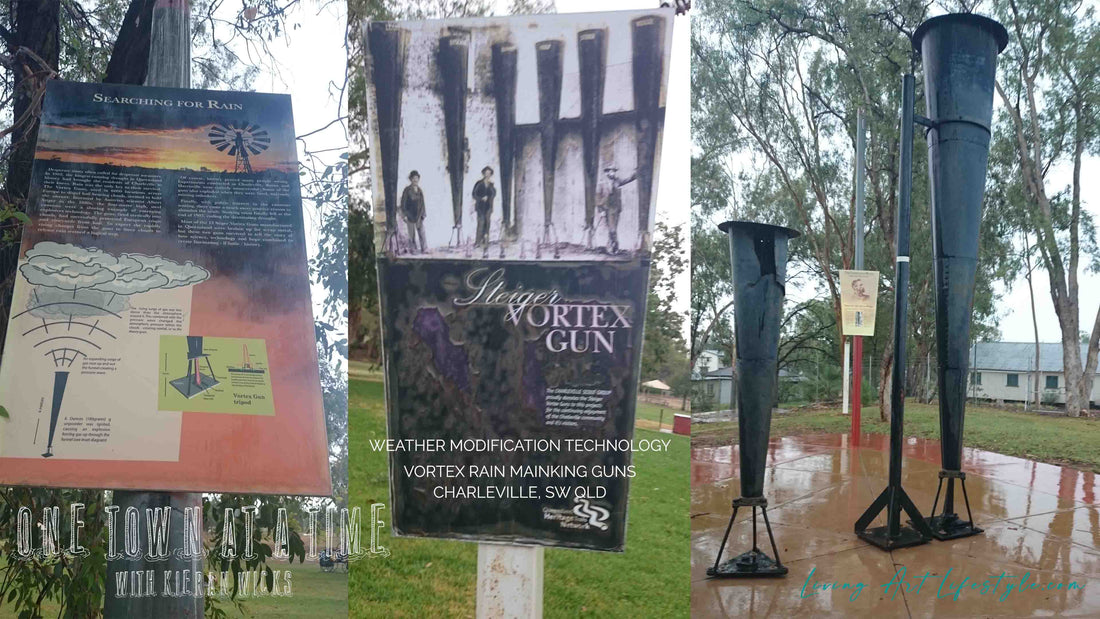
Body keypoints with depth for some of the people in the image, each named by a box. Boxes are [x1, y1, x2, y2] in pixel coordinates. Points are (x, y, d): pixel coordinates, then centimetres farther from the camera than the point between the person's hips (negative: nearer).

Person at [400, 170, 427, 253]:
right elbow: (403, 203, -8)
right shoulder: (407, 190, -8)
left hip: (419, 215, 4)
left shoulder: (420, 190, 6)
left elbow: (422, 203, 12)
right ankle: (413, 249, 15)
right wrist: (404, 215, -13)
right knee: (412, 233, 3)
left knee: (421, 231, -4)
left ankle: (424, 249, -5)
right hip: (410, 215, -4)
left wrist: (423, 214, 9)